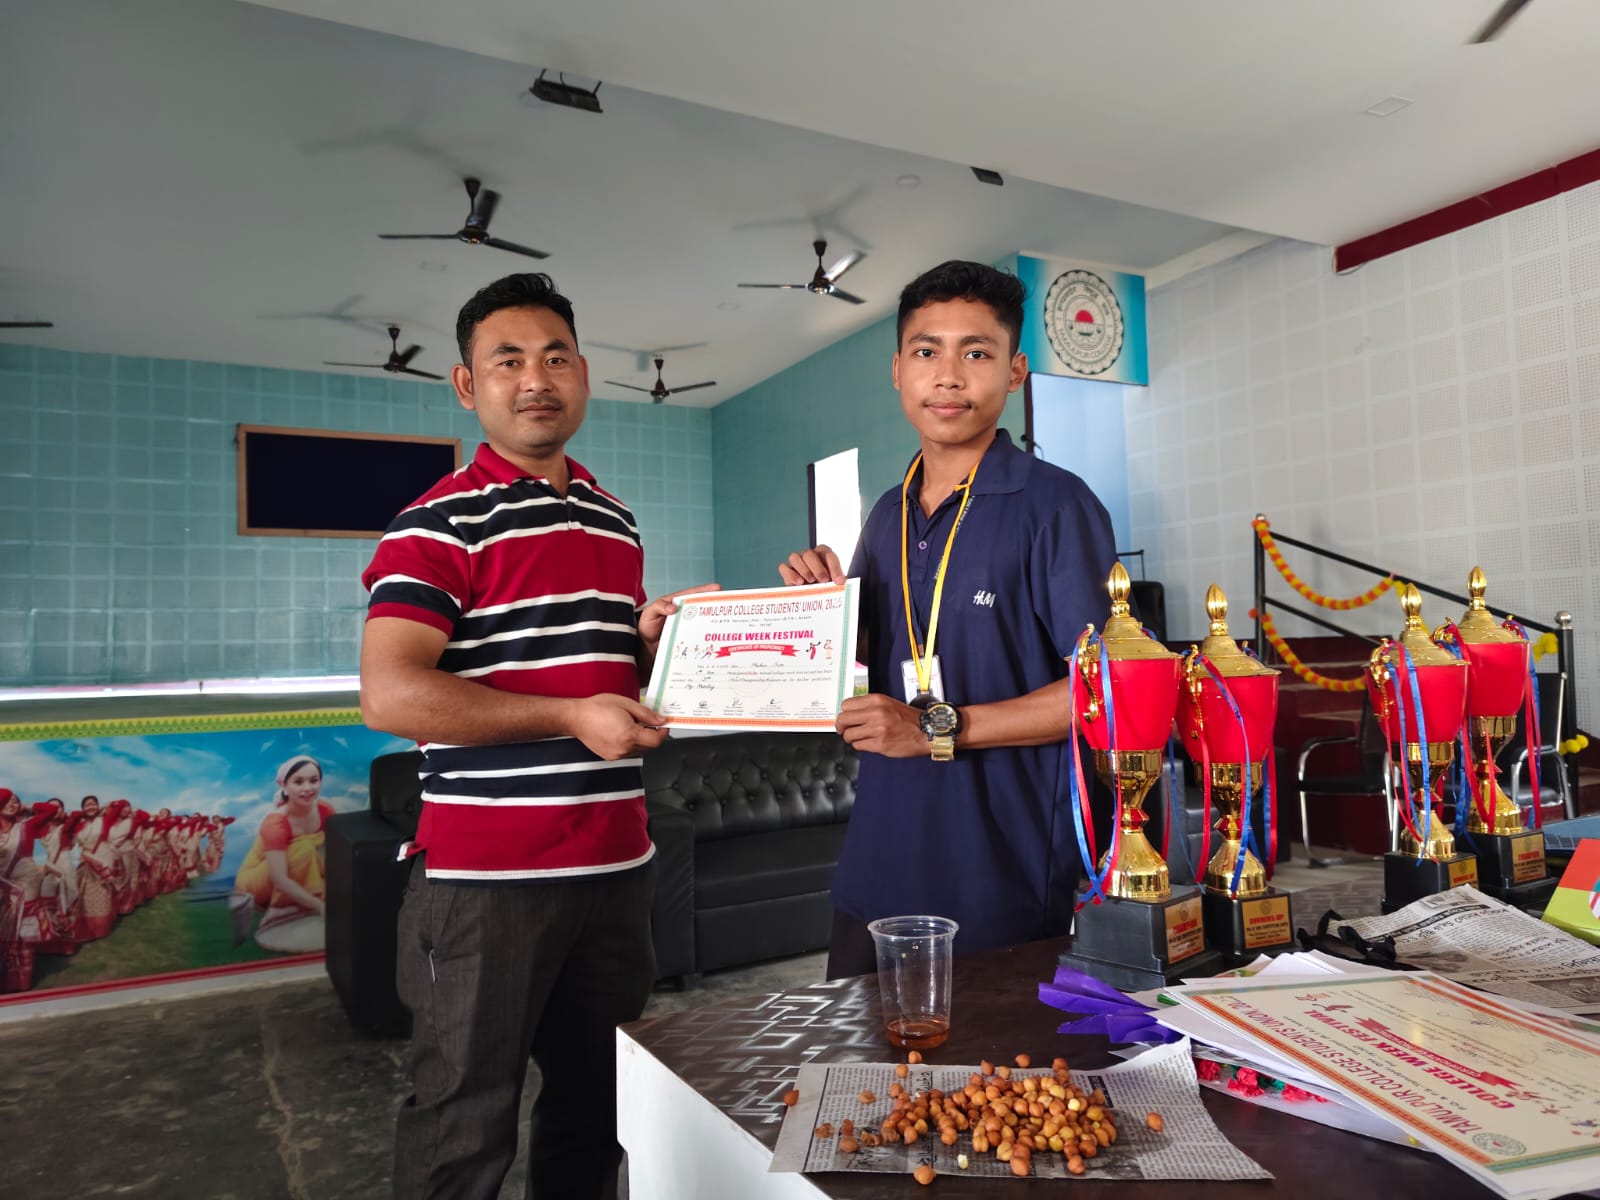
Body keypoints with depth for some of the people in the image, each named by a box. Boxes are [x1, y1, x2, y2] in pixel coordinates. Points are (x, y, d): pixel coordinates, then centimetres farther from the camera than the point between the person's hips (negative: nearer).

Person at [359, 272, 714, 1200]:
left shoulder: (617, 521, 13)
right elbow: (390, 695, -18)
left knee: (599, 1104, 18)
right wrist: (570, 717, -21)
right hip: (486, 877, -6)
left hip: (616, 864, 6)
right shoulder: (441, 523, -8)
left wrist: (656, 642, 2)